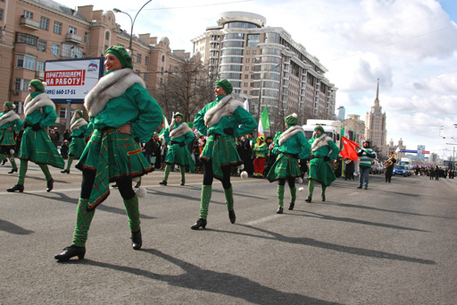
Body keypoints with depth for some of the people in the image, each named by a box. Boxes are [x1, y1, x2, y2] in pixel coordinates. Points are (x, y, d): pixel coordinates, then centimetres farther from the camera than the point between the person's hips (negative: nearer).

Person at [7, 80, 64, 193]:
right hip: (28, 132, 8)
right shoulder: (31, 100, 17)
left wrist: (40, 125, -16)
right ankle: (20, 184, 3)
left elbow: (53, 116, -17)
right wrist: (26, 123, 13)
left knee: (39, 158, -4)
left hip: (37, 133, -8)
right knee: (23, 157, 2)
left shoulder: (43, 102, -8)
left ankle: (49, 179, 17)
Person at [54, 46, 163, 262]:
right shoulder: (105, 85, 20)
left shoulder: (132, 87, -3)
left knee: (125, 188, 4)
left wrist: (134, 129, -10)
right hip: (99, 140, 7)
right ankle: (78, 244, -1)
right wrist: (98, 126, 16)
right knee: (88, 189, -3)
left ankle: (135, 231, 29)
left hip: (120, 142, -6)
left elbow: (155, 113, -7)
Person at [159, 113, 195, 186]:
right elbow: (165, 134, 26)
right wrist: (169, 141, 12)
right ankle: (165, 180, -12)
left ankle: (183, 179, 23)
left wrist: (184, 143, -9)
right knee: (169, 162, -8)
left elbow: (191, 136, -6)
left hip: (180, 147, -3)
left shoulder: (184, 126, -1)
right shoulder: (172, 126, 12)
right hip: (172, 146, 3)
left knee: (181, 163, 6)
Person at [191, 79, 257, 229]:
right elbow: (197, 120, 29)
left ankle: (230, 209, 33)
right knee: (206, 180, -4)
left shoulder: (234, 107, -2)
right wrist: (207, 131, 14)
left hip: (225, 145, -5)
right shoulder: (210, 106, 15)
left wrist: (235, 132, -9)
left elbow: (252, 123, -7)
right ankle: (202, 218, -4)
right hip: (210, 143, 5)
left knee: (225, 180, 5)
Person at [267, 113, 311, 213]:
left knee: (291, 183, 5)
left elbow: (307, 147, -12)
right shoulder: (285, 133, 14)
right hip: (281, 159, 5)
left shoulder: (298, 133, -6)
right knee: (280, 182, -7)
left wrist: (300, 156, -10)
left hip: (291, 161, -5)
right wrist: (276, 150, 11)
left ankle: (293, 200, 35)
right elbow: (276, 142, 28)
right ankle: (280, 205, -7)